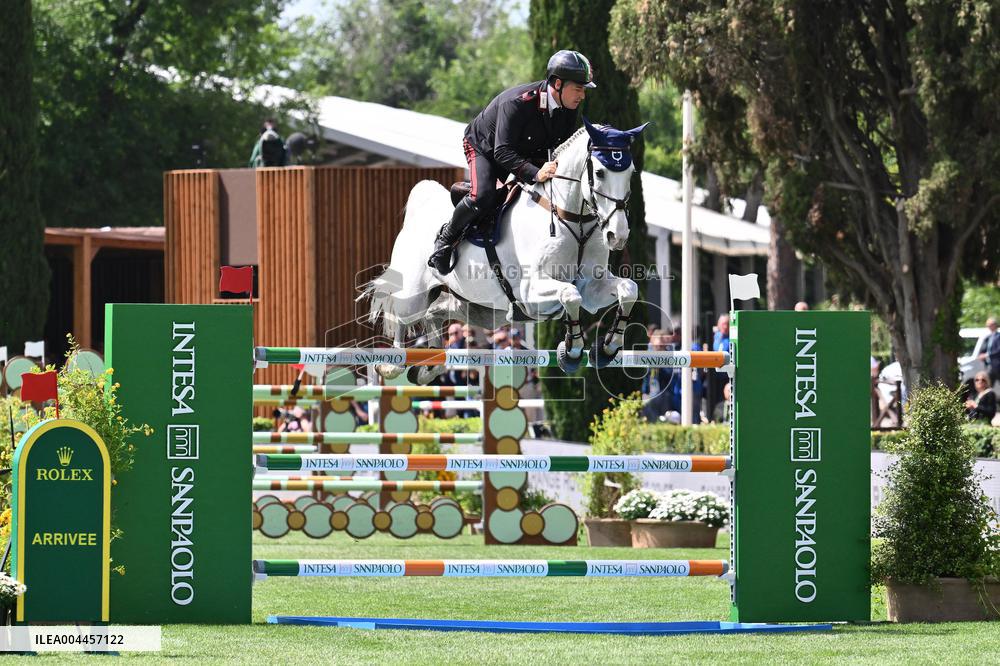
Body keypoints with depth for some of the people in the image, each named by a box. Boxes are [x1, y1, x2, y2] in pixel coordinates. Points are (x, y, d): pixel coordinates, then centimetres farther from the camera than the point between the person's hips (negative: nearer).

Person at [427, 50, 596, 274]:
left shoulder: (568, 109, -17)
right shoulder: (516, 103, -39)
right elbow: (502, 152, -42)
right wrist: (535, 173, -54)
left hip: (526, 152, 7)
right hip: (483, 147, -7)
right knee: (483, 197, -29)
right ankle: (446, 239, -6)